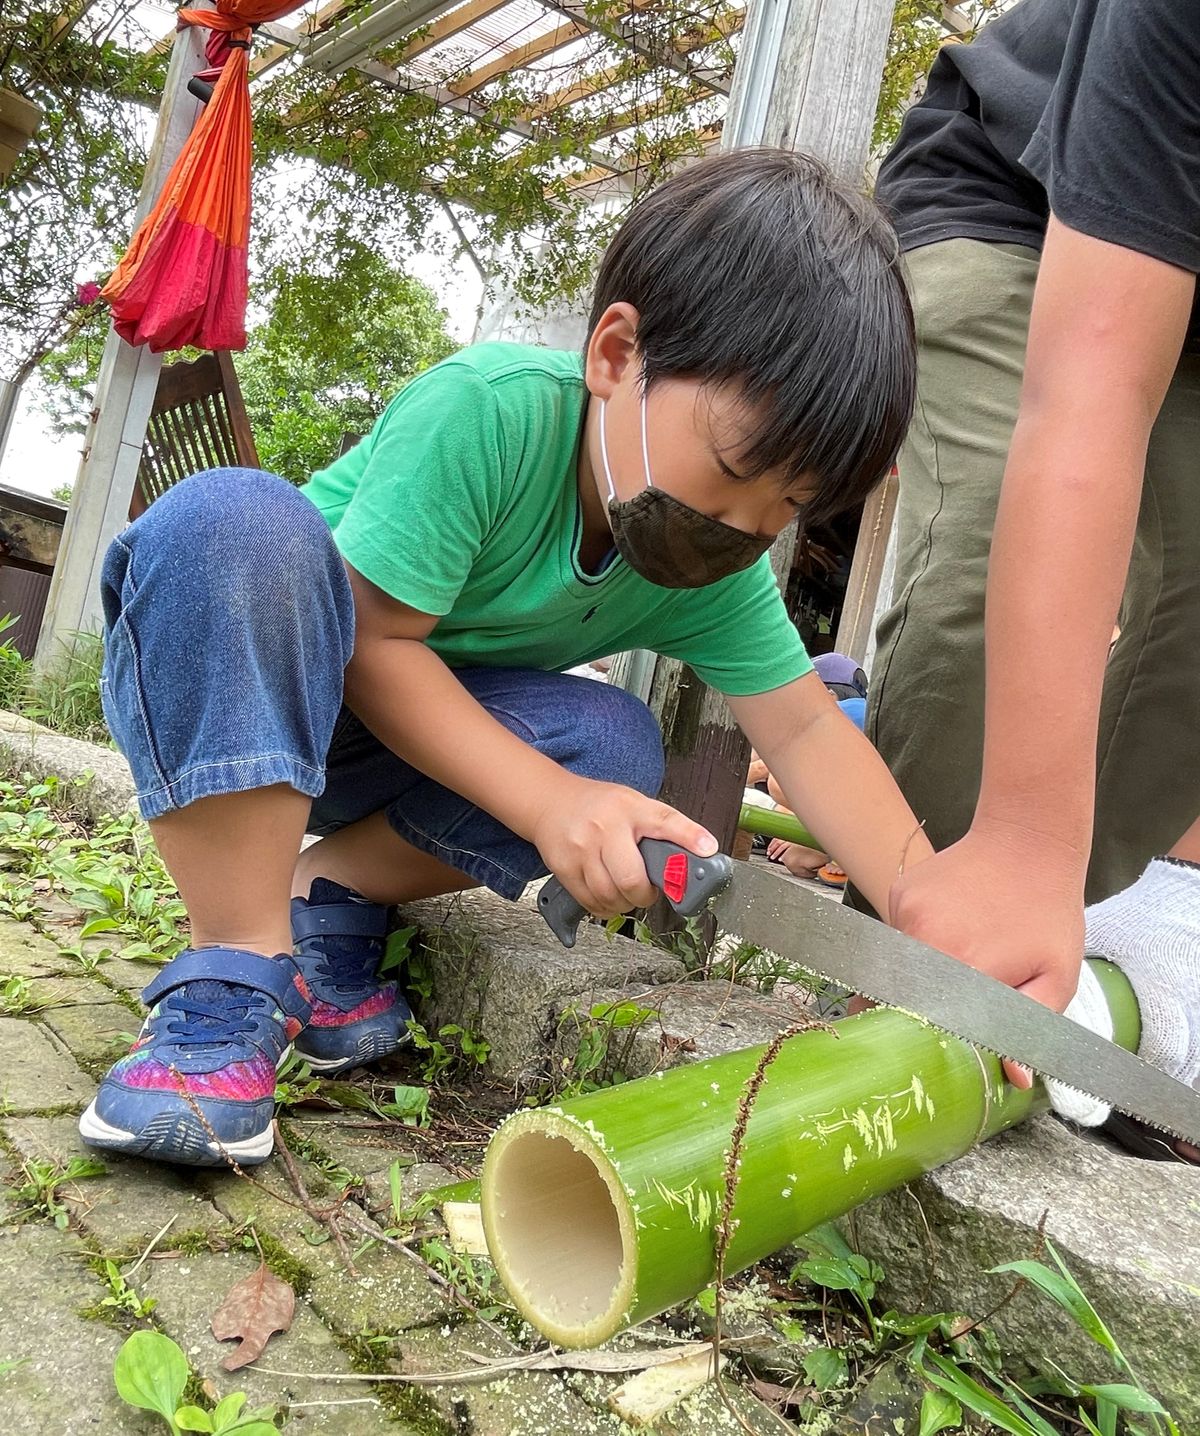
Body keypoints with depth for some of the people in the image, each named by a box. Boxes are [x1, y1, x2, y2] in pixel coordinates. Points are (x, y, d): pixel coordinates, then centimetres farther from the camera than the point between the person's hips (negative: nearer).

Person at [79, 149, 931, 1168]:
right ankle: (239, 967, -30)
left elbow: (805, 728, -15)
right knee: (239, 516, -37)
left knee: (618, 746, -22)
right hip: (216, 687, -4)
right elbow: (372, 643, -27)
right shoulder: (485, 409, -29)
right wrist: (548, 802, -35)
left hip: (408, 731, 4)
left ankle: (328, 893, -6)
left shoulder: (718, 568, -11)